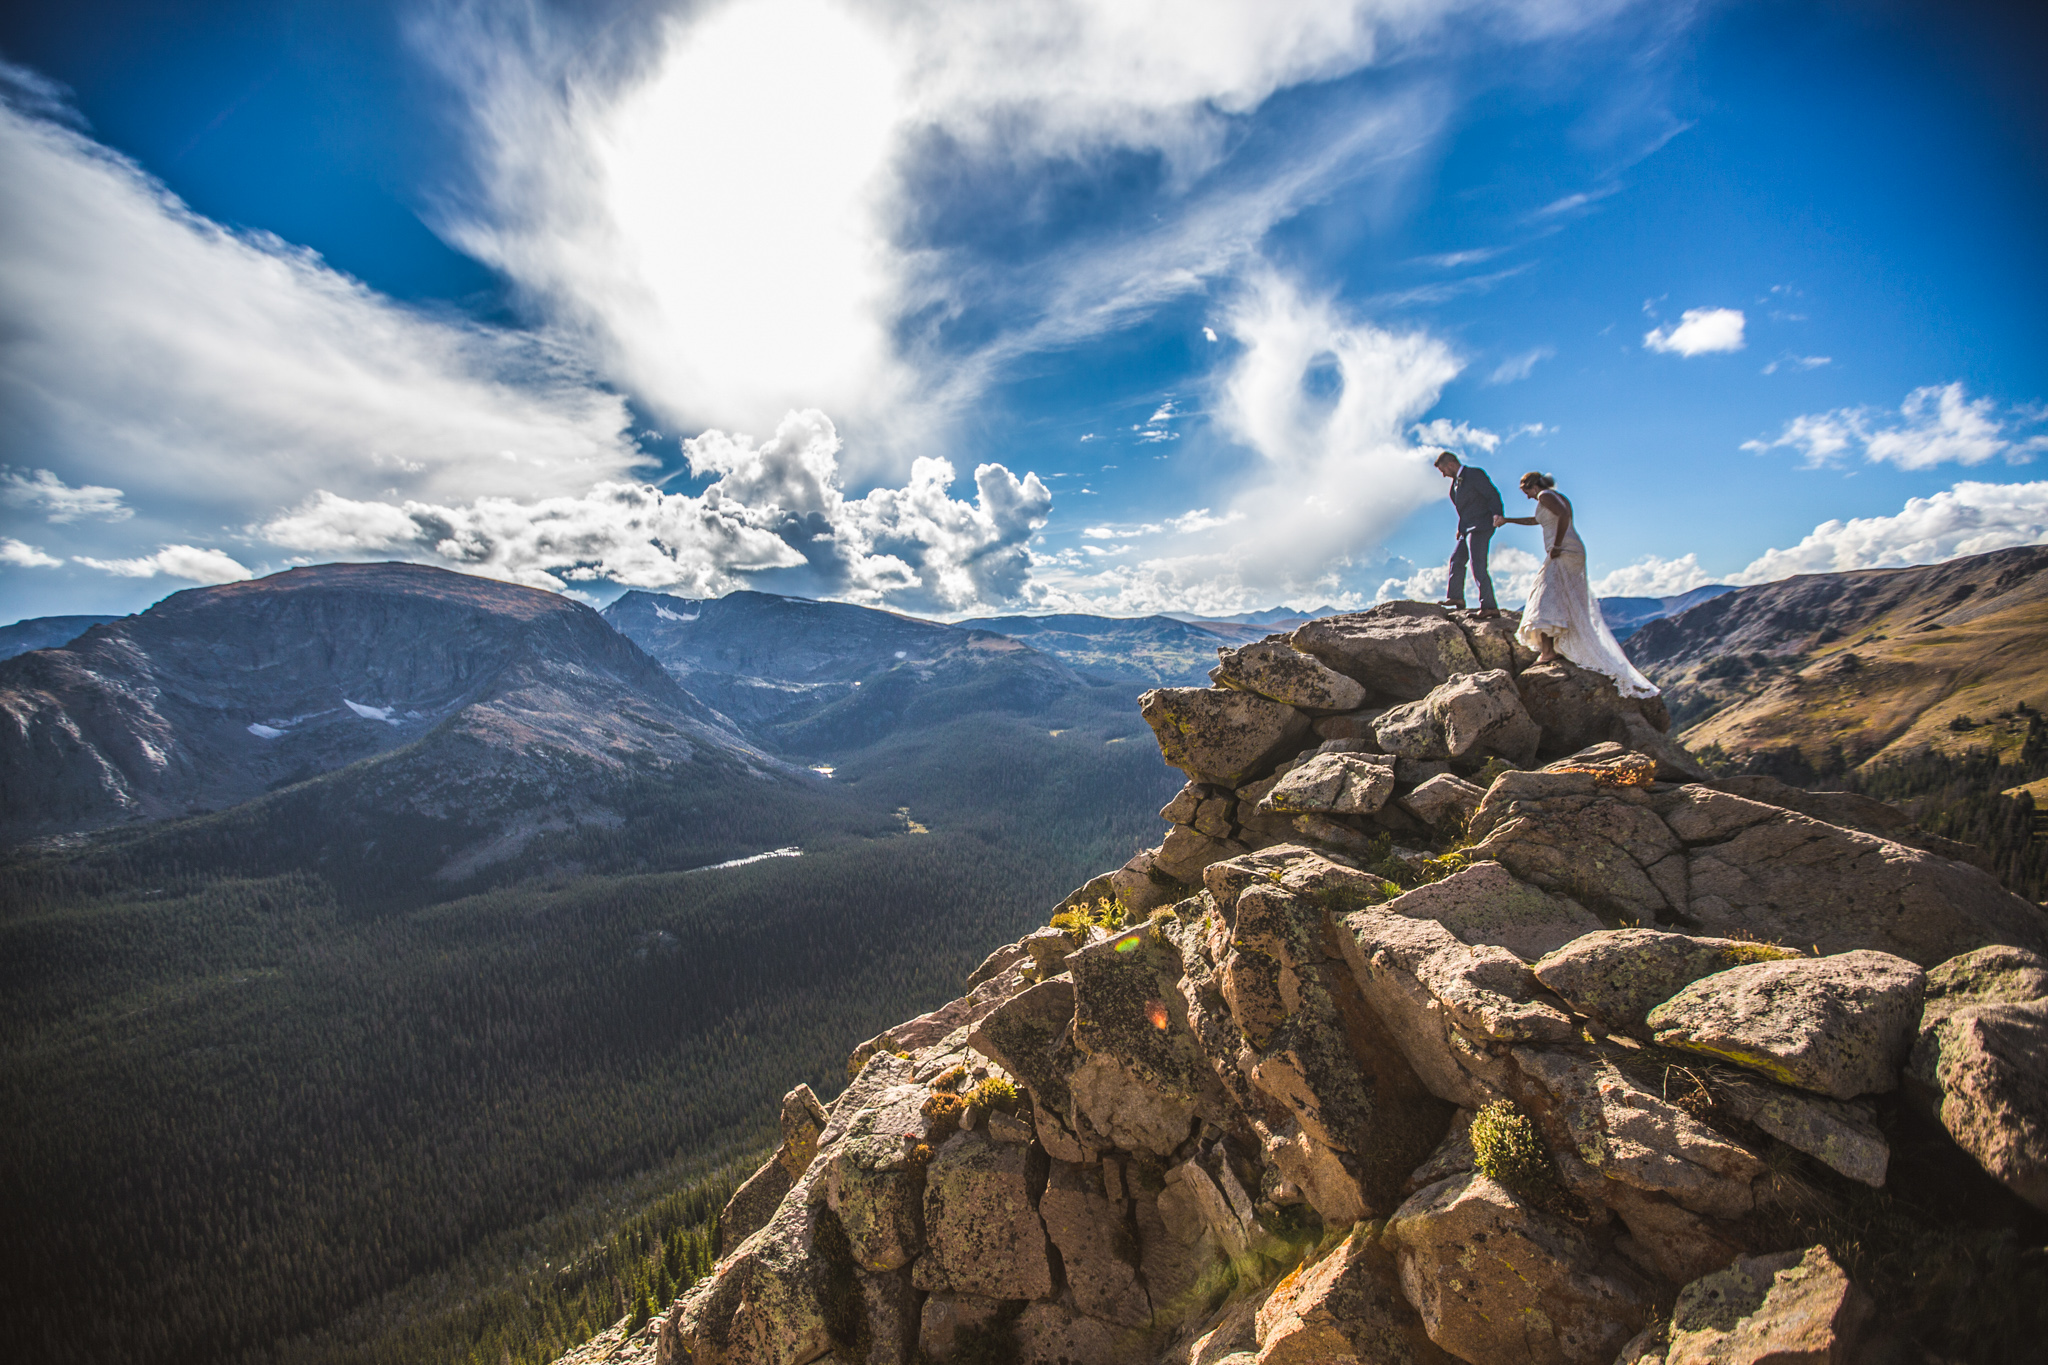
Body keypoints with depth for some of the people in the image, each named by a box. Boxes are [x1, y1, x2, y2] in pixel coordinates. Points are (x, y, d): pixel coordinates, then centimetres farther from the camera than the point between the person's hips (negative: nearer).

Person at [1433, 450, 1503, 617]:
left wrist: (1497, 514, -31)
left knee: (1478, 566, -14)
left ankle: (1489, 606, -13)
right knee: (1456, 560, 19)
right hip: (1467, 528, 10)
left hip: (1480, 526, -10)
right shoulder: (1456, 480, 17)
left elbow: (1493, 495, -16)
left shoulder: (1475, 474, -9)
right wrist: (1461, 528, 14)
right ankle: (1456, 597, 34)